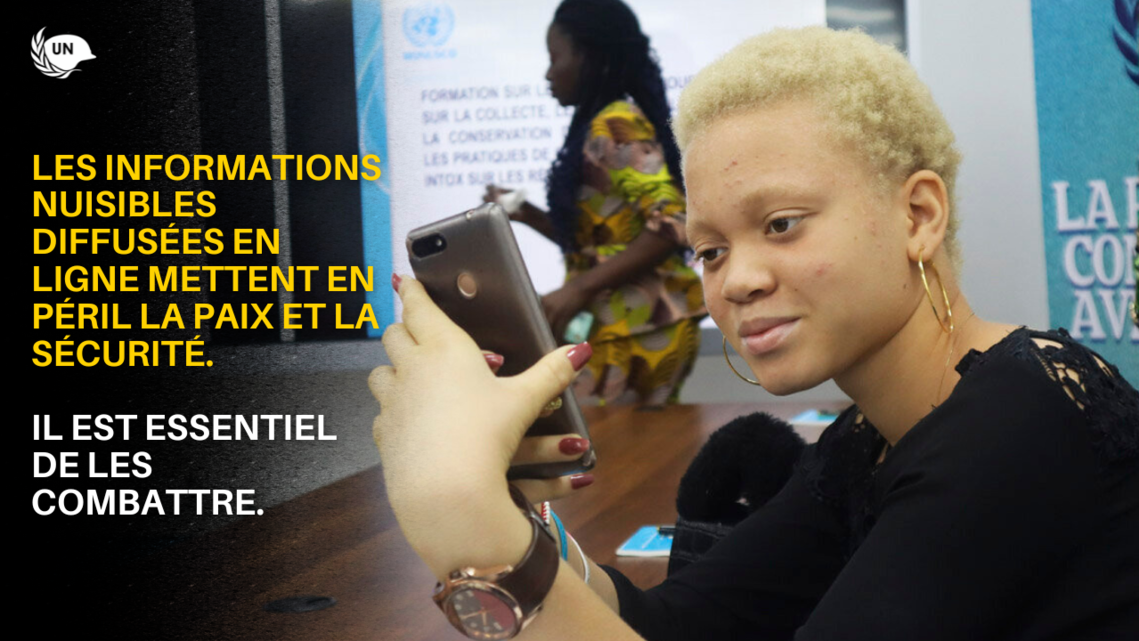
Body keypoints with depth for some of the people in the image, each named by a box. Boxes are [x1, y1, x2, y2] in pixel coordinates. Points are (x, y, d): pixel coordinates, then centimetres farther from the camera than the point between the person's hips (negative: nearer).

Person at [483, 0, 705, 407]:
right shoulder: (599, 128, 16)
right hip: (622, 321, 9)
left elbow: (670, 224, -21)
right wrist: (524, 213, 13)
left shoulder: (616, 125, -12)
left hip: (641, 324, -9)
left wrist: (580, 288, -22)